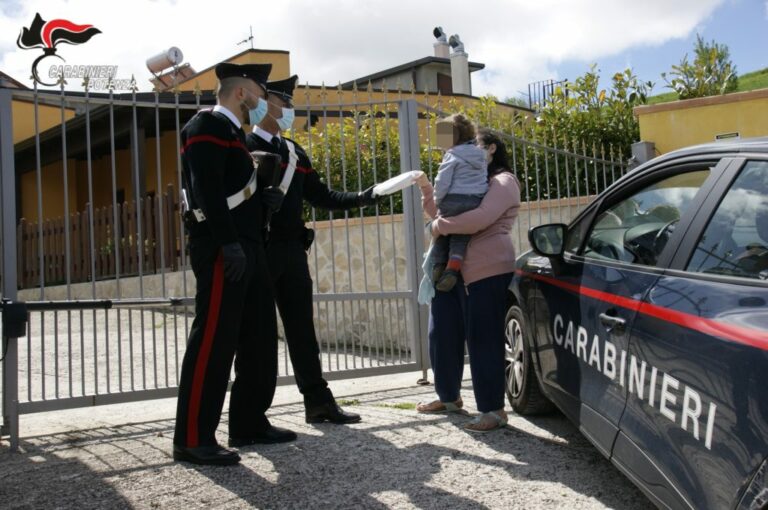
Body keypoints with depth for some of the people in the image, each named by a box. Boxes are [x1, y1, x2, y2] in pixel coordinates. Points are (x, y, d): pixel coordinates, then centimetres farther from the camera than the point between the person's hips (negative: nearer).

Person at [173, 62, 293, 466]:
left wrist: (261, 198, 9)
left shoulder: (231, 131, 23)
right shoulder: (208, 126, -7)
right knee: (213, 341, -10)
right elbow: (207, 190, -19)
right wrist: (229, 244, -25)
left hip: (247, 248, 10)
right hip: (222, 250, -10)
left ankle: (249, 424, 21)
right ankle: (192, 439, -5)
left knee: (258, 337, 12)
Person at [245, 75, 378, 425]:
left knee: (302, 327, 9)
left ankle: (318, 401, 15)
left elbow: (321, 196, 16)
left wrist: (361, 198, 5)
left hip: (293, 251, 7)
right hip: (259, 252, -6)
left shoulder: (295, 153, 17)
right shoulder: (244, 147, -5)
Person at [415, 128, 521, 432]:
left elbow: (479, 219, -22)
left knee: (483, 339, -6)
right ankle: (448, 396, 30)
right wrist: (428, 192, 8)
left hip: (487, 270, -9)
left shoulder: (503, 181, -4)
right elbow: (443, 214, 23)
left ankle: (494, 410, 2)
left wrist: (439, 226, -12)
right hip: (451, 269, 9)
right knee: (442, 335, 13)